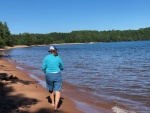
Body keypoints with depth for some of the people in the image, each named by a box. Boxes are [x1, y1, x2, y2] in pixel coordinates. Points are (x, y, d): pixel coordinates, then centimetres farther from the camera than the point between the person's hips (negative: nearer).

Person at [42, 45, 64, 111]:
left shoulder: (46, 57, -5)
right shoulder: (58, 58, -3)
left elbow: (43, 67, -2)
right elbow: (62, 68, 8)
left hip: (49, 75, 1)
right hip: (57, 75, -1)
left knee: (51, 90, 22)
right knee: (57, 91, 0)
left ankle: (53, 103, 35)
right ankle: (56, 105, -14)